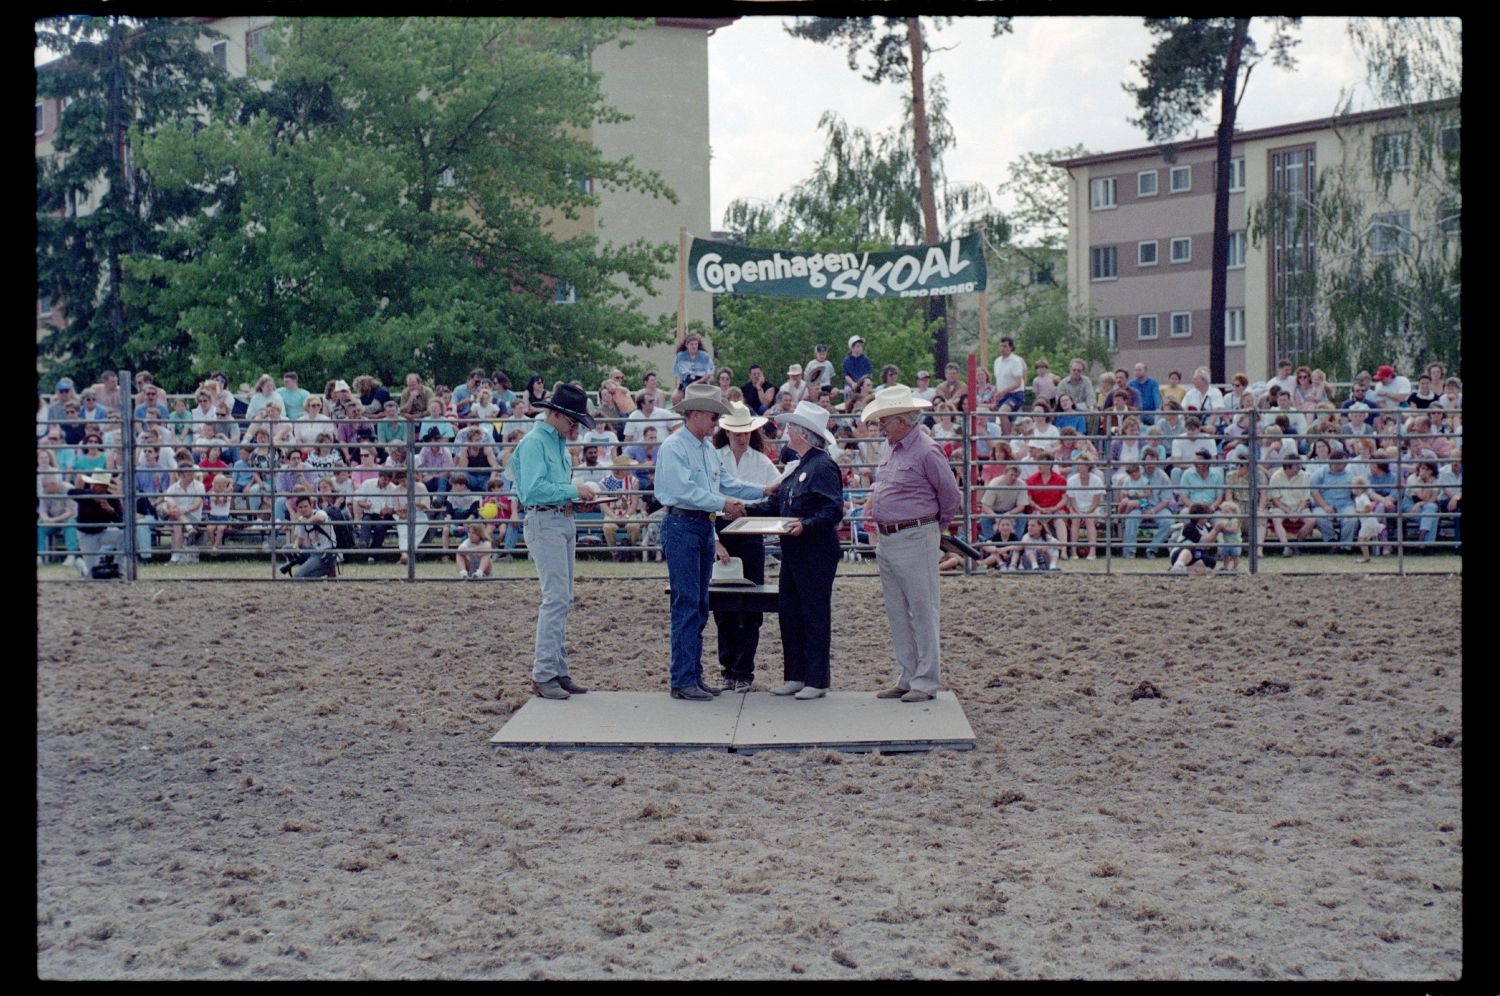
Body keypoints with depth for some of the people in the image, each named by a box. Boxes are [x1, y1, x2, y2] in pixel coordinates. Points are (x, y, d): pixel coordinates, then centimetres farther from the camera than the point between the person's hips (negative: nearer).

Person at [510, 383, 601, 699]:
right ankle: (543, 675, -10)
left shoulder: (559, 442, 18)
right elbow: (533, 489, -22)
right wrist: (574, 490, -17)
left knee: (563, 598, 11)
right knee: (556, 597, -13)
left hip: (565, 522, 10)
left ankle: (558, 670, 16)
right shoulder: (534, 442, -11)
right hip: (544, 522, -10)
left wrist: (581, 492, 9)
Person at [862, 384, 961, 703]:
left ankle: (925, 682, 2)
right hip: (886, 540, 9)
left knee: (922, 610, -2)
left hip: (914, 539, -9)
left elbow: (951, 497, -6)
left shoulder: (926, 451, -14)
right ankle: (907, 677, 20)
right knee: (897, 613, 12)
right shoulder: (889, 447, 12)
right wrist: (873, 497, 11)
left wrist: (935, 525, 6)